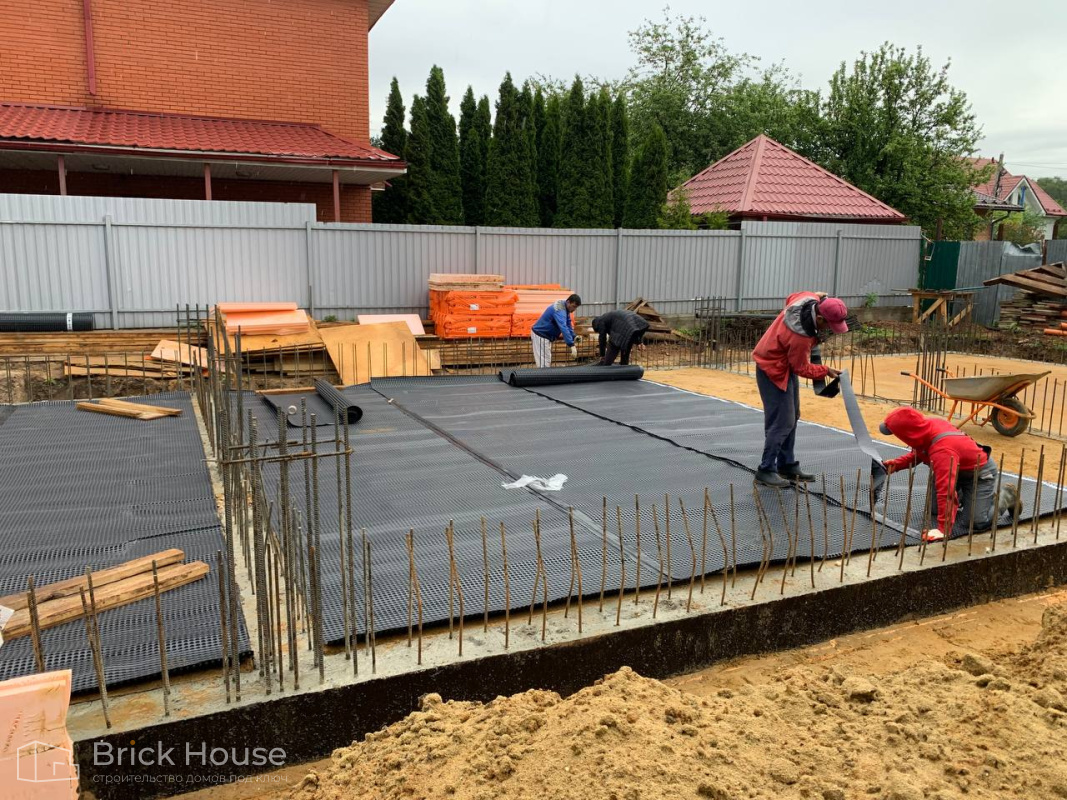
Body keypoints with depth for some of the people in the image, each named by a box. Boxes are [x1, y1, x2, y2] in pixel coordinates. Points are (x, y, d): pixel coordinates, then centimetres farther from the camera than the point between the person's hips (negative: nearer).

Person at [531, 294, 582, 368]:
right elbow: (563, 328, -40)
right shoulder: (559, 310, -29)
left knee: (547, 362, 14)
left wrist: (573, 337, -5)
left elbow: (568, 325, 12)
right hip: (540, 336, -11)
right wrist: (572, 346, -47)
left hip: (546, 336, 11)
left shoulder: (565, 308, 3)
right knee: (544, 364, -12)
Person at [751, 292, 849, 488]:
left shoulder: (810, 298, -15)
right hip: (774, 371, -10)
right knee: (782, 422, -9)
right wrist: (826, 371, -8)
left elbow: (791, 298, 11)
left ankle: (787, 465, 24)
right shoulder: (800, 338, -36)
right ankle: (766, 470, 2)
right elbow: (802, 368, -19)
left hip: (787, 364, 10)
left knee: (792, 418, 14)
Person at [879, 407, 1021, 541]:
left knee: (977, 522, -13)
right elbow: (918, 453, 5)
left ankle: (1007, 495, 13)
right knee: (934, 511, 4)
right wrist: (897, 464, -10)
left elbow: (946, 491, -46)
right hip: (959, 468, 8)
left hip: (980, 472, -8)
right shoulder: (927, 424, -19)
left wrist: (944, 529, -44)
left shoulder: (942, 451, -44)